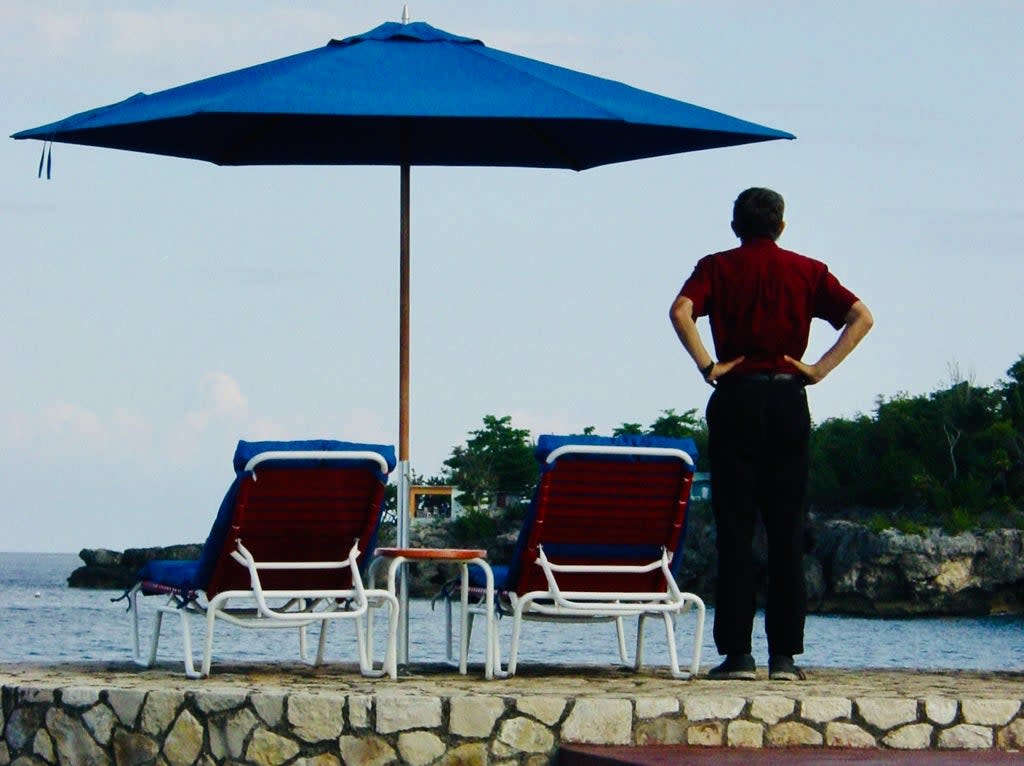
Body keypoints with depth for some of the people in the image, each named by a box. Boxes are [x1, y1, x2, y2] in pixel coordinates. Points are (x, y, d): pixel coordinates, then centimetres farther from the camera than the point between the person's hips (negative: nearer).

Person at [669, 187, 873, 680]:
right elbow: (861, 317, -1)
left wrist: (708, 367, -8)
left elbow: (681, 311, -15)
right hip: (789, 399, 2)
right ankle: (785, 654, 1)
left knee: (735, 528, -1)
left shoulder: (718, 267, 4)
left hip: (737, 398, -2)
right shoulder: (807, 271, 10)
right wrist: (820, 368, -1)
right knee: (787, 530, 4)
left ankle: (737, 653, -5)